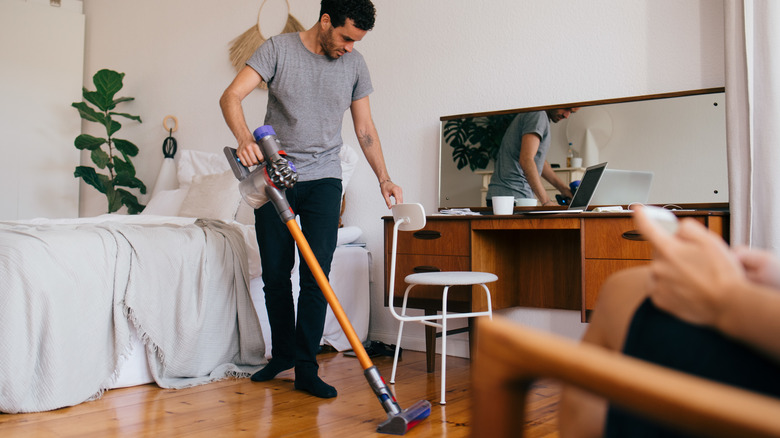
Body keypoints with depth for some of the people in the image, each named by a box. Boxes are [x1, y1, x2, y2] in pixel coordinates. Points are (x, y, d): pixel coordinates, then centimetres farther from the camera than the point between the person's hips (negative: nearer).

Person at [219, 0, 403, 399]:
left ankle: (306, 368, 1)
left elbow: (365, 128, 11)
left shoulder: (354, 64, 4)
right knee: (275, 274, 5)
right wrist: (244, 138, -33)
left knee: (316, 276, -7)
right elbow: (231, 96, -14)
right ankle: (282, 354, 24)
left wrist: (383, 178, 2)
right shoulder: (278, 49, -5)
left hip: (323, 178, 1)